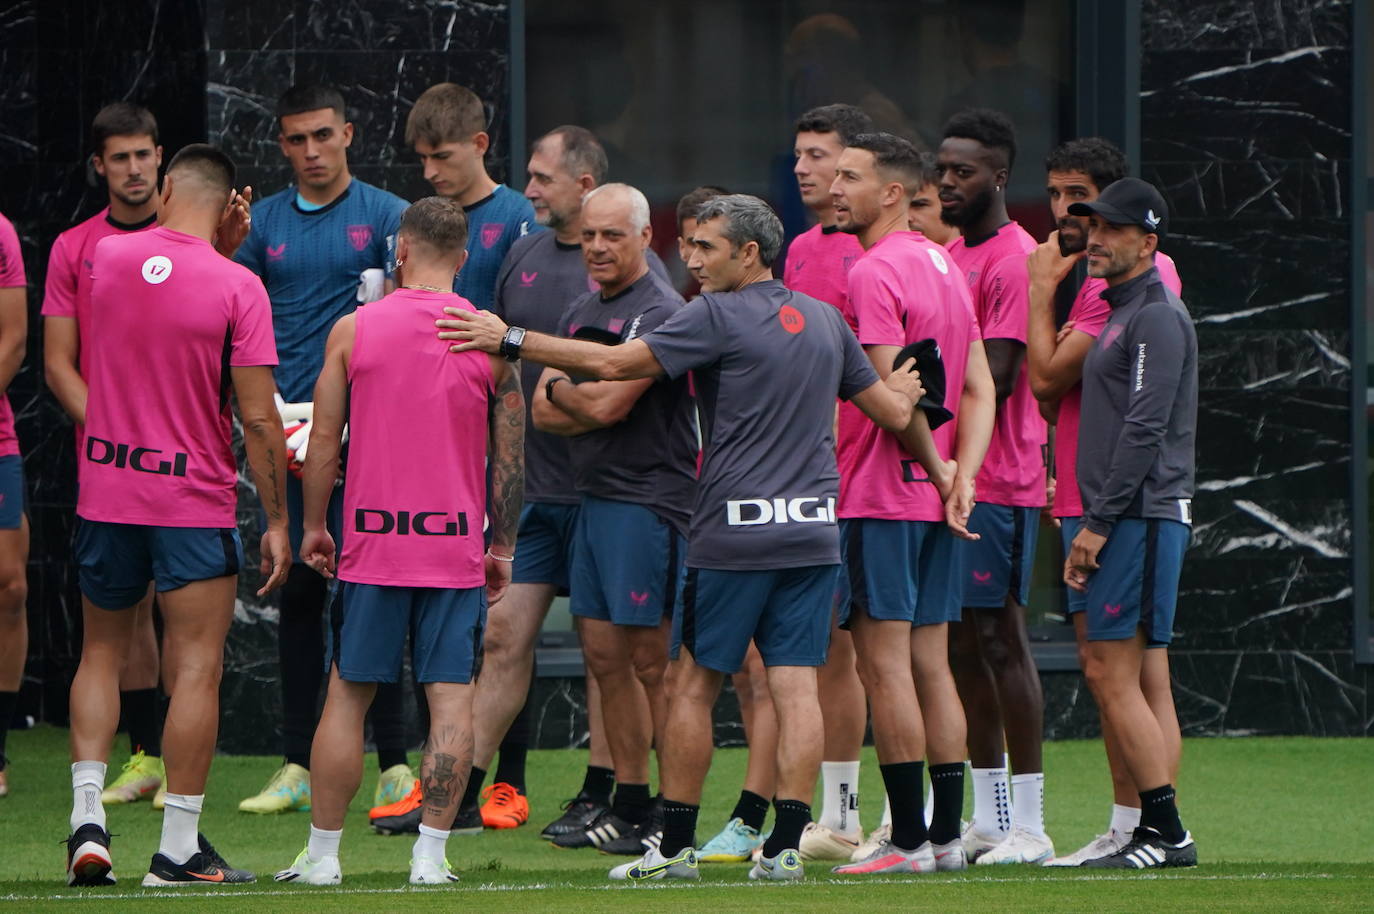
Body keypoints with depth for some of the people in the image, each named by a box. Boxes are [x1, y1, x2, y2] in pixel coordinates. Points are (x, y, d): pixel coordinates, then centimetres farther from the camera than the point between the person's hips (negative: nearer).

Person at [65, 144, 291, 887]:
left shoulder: (107, 257, 1)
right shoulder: (237, 287, -11)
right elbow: (259, 419, -12)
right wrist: (277, 520, -4)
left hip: (104, 492, 4)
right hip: (195, 499, -4)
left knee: (101, 652, 18)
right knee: (196, 668, 1)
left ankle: (87, 817, 6)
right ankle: (178, 847, -1)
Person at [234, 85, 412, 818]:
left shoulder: (384, 215, 0)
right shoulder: (265, 221, 12)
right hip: (287, 429, 4)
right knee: (297, 592, 7)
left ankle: (394, 763, 0)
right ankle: (297, 766, 11)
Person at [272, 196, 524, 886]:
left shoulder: (353, 330, -2)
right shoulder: (491, 339, 0)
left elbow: (323, 440, 1)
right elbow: (509, 457, 3)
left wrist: (312, 526, 13)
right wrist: (501, 548, 12)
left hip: (372, 544, 0)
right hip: (457, 546, 0)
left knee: (347, 694, 8)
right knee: (452, 697, 2)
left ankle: (322, 853, 10)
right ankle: (430, 855, -4)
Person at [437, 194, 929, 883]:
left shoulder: (719, 316, -7)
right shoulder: (825, 321, 12)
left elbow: (614, 364, -13)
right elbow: (893, 412, 19)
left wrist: (510, 340, -9)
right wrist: (905, 391, 44)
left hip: (735, 532, -6)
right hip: (813, 532, 6)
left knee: (692, 684, 4)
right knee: (795, 686, 1)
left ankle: (676, 845, 7)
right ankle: (784, 847, -5)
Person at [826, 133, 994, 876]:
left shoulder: (873, 274, -13)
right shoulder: (946, 268, 14)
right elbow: (980, 390, 11)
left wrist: (936, 466, -4)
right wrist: (961, 476, 0)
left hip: (881, 494, -8)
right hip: (936, 497, 8)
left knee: (884, 661, -5)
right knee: (930, 661, 10)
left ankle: (909, 837, -6)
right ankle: (948, 835, 11)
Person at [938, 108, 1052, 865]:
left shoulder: (1015, 261, -12)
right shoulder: (949, 257, 17)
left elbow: (994, 377, -17)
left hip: (996, 482, -9)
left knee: (998, 637, -8)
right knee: (962, 644, 10)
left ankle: (1029, 824, -5)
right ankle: (988, 818, 16)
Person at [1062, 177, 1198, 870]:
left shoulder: (1157, 317, -11)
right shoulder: (1120, 314, 20)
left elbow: (1145, 430, -18)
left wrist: (1100, 522, -19)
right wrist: (1089, 527, 19)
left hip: (1141, 519, -10)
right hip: (1121, 521, 10)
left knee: (1112, 675, -12)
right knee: (1118, 678, 8)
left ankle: (1166, 830, -12)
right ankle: (1158, 831, 8)